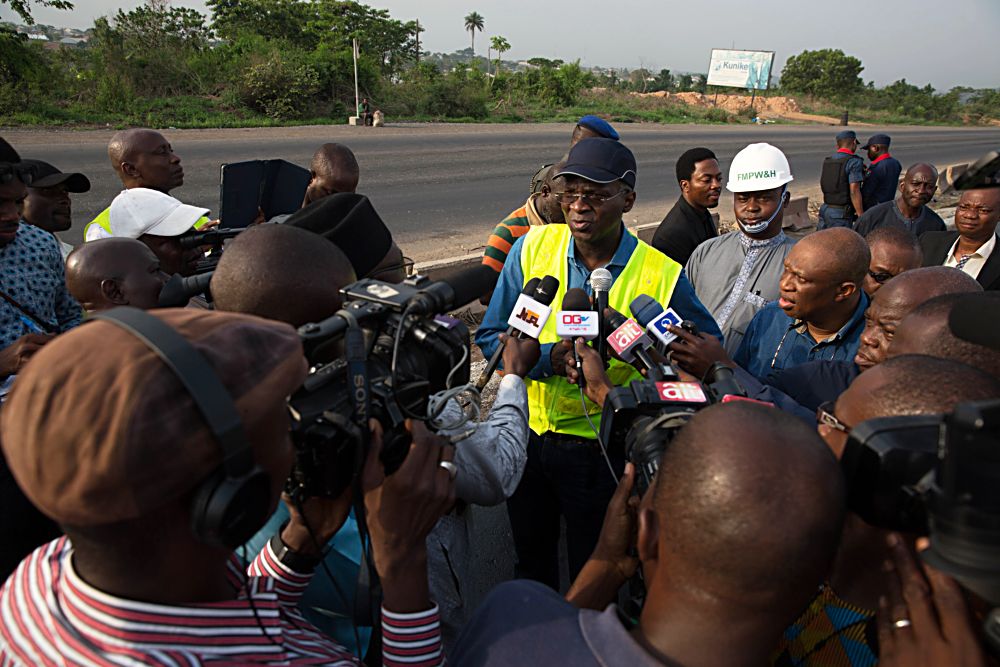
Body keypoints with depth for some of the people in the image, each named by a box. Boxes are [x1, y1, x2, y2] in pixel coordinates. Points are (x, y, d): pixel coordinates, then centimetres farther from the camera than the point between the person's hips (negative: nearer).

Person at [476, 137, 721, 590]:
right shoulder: (532, 248, -9)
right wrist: (548, 357, -25)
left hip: (601, 448, -2)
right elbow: (490, 337, -6)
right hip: (526, 431, 3)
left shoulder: (662, 275, -14)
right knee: (530, 560, 26)